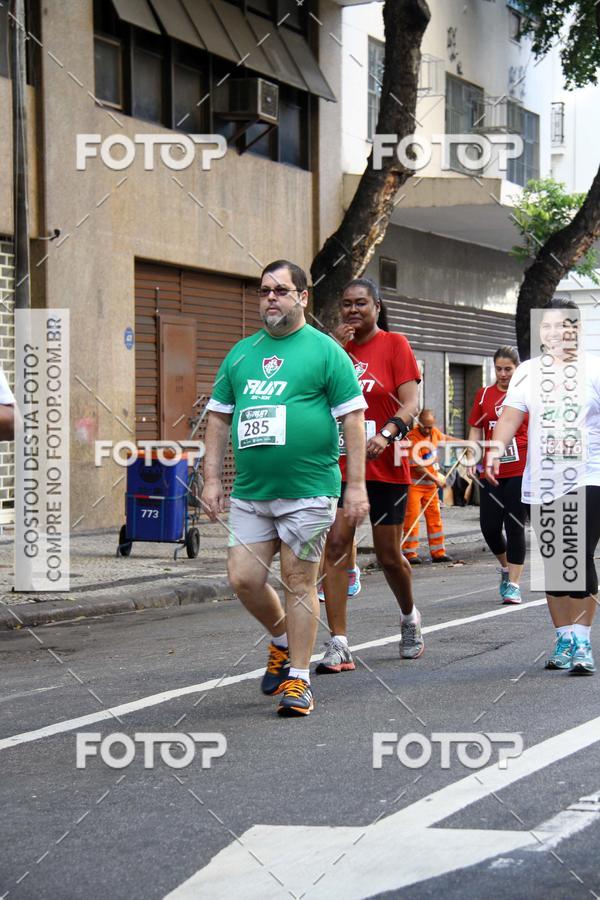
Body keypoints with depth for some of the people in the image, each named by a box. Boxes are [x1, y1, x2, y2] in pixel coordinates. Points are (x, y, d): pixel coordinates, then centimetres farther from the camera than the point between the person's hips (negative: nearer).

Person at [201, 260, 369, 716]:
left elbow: (353, 418, -4)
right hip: (249, 492, 5)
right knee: (244, 579, 1)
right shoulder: (241, 353, 14)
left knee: (299, 582, -1)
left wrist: (357, 485, -9)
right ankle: (283, 641, 29)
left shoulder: (325, 350, -1)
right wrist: (213, 479, 9)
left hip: (308, 491, -5)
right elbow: (219, 418, 17)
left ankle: (298, 679, 8)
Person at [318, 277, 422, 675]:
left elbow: (410, 404, -9)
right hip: (340, 464, 3)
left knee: (389, 555, 6)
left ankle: (410, 616, 37)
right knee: (335, 545, -11)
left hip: (385, 466, -3)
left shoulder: (394, 344, -1)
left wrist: (386, 434, -27)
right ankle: (339, 646, -10)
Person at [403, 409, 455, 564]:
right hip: (414, 483, -7)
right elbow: (417, 466, -21)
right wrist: (435, 479, -18)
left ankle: (438, 552, 10)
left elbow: (444, 438, 29)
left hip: (431, 483, 7)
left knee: (434, 516, 7)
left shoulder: (434, 431, 4)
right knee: (412, 517, -9)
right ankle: (410, 553, -5)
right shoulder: (412, 438, -20)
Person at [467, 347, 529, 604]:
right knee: (489, 527, 0)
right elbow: (476, 430, 13)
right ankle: (506, 567, 28)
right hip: (491, 472, 3)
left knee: (515, 527, -4)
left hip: (521, 471, -3)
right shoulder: (484, 394, 9)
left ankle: (513, 584, 4)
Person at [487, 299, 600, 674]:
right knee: (552, 561, 9)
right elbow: (511, 415, 0)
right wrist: (497, 447, -15)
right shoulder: (528, 372, 9)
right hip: (542, 484, 4)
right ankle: (565, 637, 21)